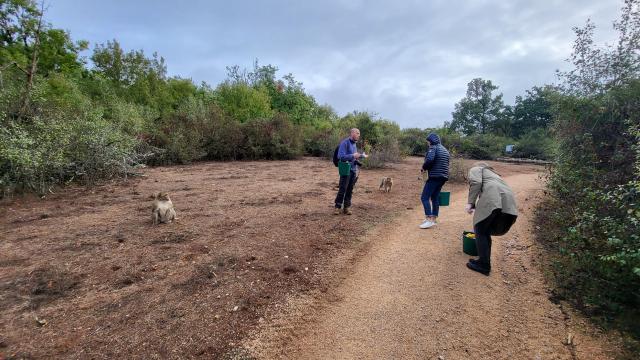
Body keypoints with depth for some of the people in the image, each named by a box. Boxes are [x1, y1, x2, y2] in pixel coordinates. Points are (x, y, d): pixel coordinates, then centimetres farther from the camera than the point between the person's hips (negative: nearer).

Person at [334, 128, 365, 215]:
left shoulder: (354, 144, 14)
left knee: (350, 190, 8)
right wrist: (353, 156, -23)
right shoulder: (344, 143, -10)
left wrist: (361, 155, 17)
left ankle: (347, 207, 15)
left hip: (354, 170, 7)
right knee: (342, 189, -6)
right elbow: (340, 156, -19)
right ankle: (338, 207, 3)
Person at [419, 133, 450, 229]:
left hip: (435, 176, -9)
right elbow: (446, 164, 20)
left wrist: (423, 168, -8)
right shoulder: (445, 150, 20)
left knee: (425, 197, -7)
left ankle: (429, 220, -12)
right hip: (443, 176, 9)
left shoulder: (433, 147, -7)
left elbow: (429, 159, -25)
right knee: (435, 197, 15)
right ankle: (434, 219, 19)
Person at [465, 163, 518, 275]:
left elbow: (475, 183, -2)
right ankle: (484, 261, 25)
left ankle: (484, 265, 11)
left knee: (480, 230, 8)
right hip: (509, 202, 7)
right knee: (486, 231, 20)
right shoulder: (493, 173, 42)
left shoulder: (475, 169, 23)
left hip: (492, 199, -7)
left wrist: (470, 203, -3)